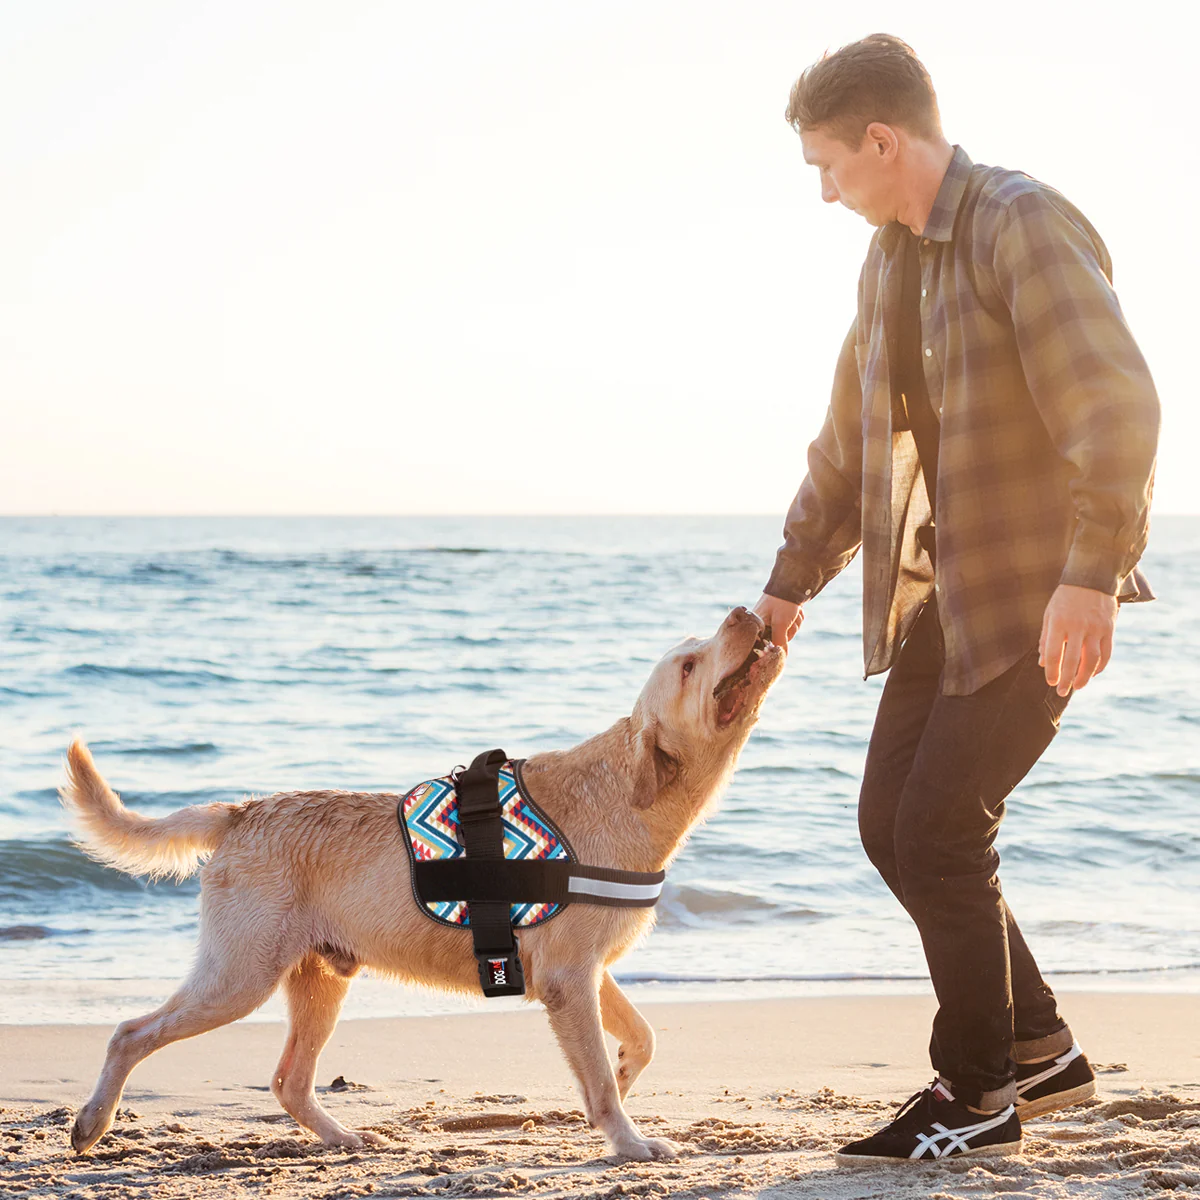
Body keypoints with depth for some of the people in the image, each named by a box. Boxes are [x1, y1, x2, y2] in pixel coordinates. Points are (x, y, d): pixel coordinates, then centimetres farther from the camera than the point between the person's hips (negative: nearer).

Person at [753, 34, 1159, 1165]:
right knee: (889, 822, 8)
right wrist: (791, 580, 22)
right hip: (945, 592, 9)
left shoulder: (1025, 226, -16)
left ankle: (978, 1094, 9)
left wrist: (1088, 574, -30)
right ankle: (1039, 1048, 23)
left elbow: (1116, 406, -25)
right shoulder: (889, 256, 13)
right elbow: (851, 437, 22)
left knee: (938, 830, -9)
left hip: (1039, 600, -9)